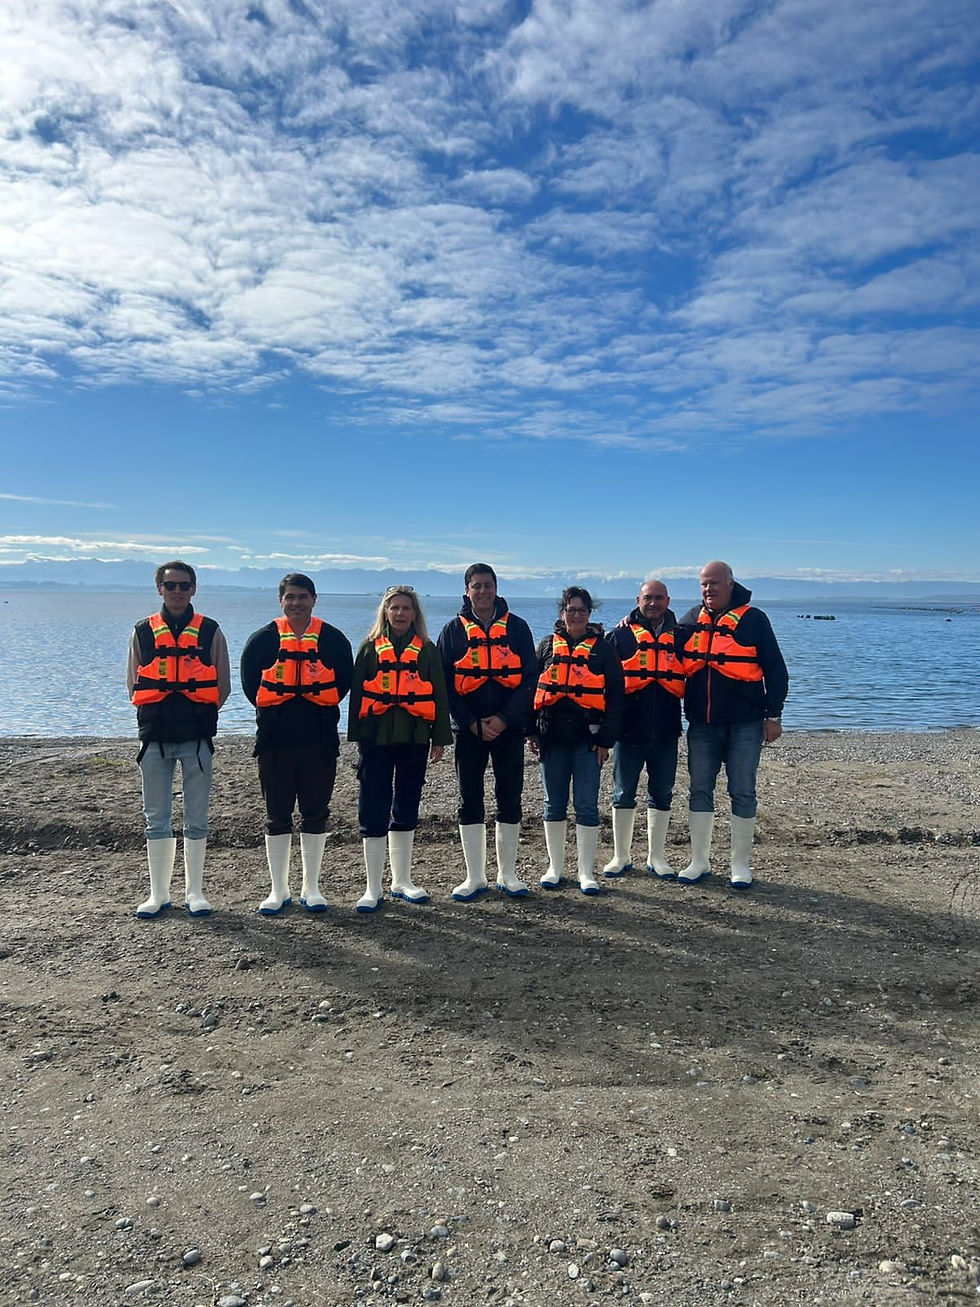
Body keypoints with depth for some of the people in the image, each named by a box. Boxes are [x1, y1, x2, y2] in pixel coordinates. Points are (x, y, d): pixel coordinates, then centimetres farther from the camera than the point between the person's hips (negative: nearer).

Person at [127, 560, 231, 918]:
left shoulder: (210, 632, 3)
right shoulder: (142, 632, 7)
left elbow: (223, 686, 7)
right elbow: (133, 685, 12)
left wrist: (201, 714, 2)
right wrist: (157, 714, 4)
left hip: (197, 737, -1)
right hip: (155, 738, 2)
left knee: (196, 819, 5)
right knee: (156, 819, 8)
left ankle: (194, 892, 16)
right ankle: (158, 894, 18)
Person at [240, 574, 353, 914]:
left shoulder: (333, 639, 3)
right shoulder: (263, 639, 3)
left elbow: (343, 682, 8)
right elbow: (251, 683, 8)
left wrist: (321, 711, 2)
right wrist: (272, 710, 3)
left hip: (320, 741, 0)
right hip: (274, 742, 0)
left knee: (315, 815, 7)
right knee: (277, 817, 7)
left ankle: (311, 889, 19)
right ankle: (278, 891, 18)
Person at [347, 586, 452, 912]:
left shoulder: (427, 650, 8)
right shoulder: (371, 648, 6)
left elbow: (439, 696, 7)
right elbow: (357, 693, 4)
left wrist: (440, 739, 2)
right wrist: (358, 737, -2)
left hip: (414, 739, 1)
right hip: (377, 738, -1)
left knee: (406, 811, 11)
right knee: (373, 814, -1)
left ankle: (402, 881, 24)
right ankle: (373, 889, 7)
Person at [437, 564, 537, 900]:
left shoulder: (516, 628, 4)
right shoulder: (454, 630, 4)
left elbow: (530, 679, 0)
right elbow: (445, 683, 0)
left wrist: (504, 718, -11)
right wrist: (472, 723, -10)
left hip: (508, 728, 0)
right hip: (469, 730, 0)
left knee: (510, 799, 5)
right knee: (470, 802, 4)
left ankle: (508, 874, 17)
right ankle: (475, 877, 14)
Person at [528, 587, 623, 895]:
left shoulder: (602, 649, 5)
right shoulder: (547, 646, 11)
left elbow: (615, 696, 3)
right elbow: (532, 688, 11)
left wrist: (606, 739, -4)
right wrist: (532, 731, 3)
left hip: (588, 736, -2)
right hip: (553, 736, 2)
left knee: (586, 806, -2)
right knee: (554, 804, 9)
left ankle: (586, 872, 8)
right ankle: (555, 868, 20)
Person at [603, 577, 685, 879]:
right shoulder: (620, 635, 2)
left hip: (666, 731, 2)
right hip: (628, 729, -2)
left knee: (661, 795, 9)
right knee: (623, 794, 7)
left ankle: (656, 858, 21)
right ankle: (621, 856, 20)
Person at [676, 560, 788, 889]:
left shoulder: (752, 619, -3)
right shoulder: (691, 620, 8)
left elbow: (775, 670, -1)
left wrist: (773, 715, -5)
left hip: (744, 725, -3)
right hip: (701, 725, 4)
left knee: (742, 793, 2)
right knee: (699, 791, 7)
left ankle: (741, 866, 14)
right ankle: (699, 862, 19)